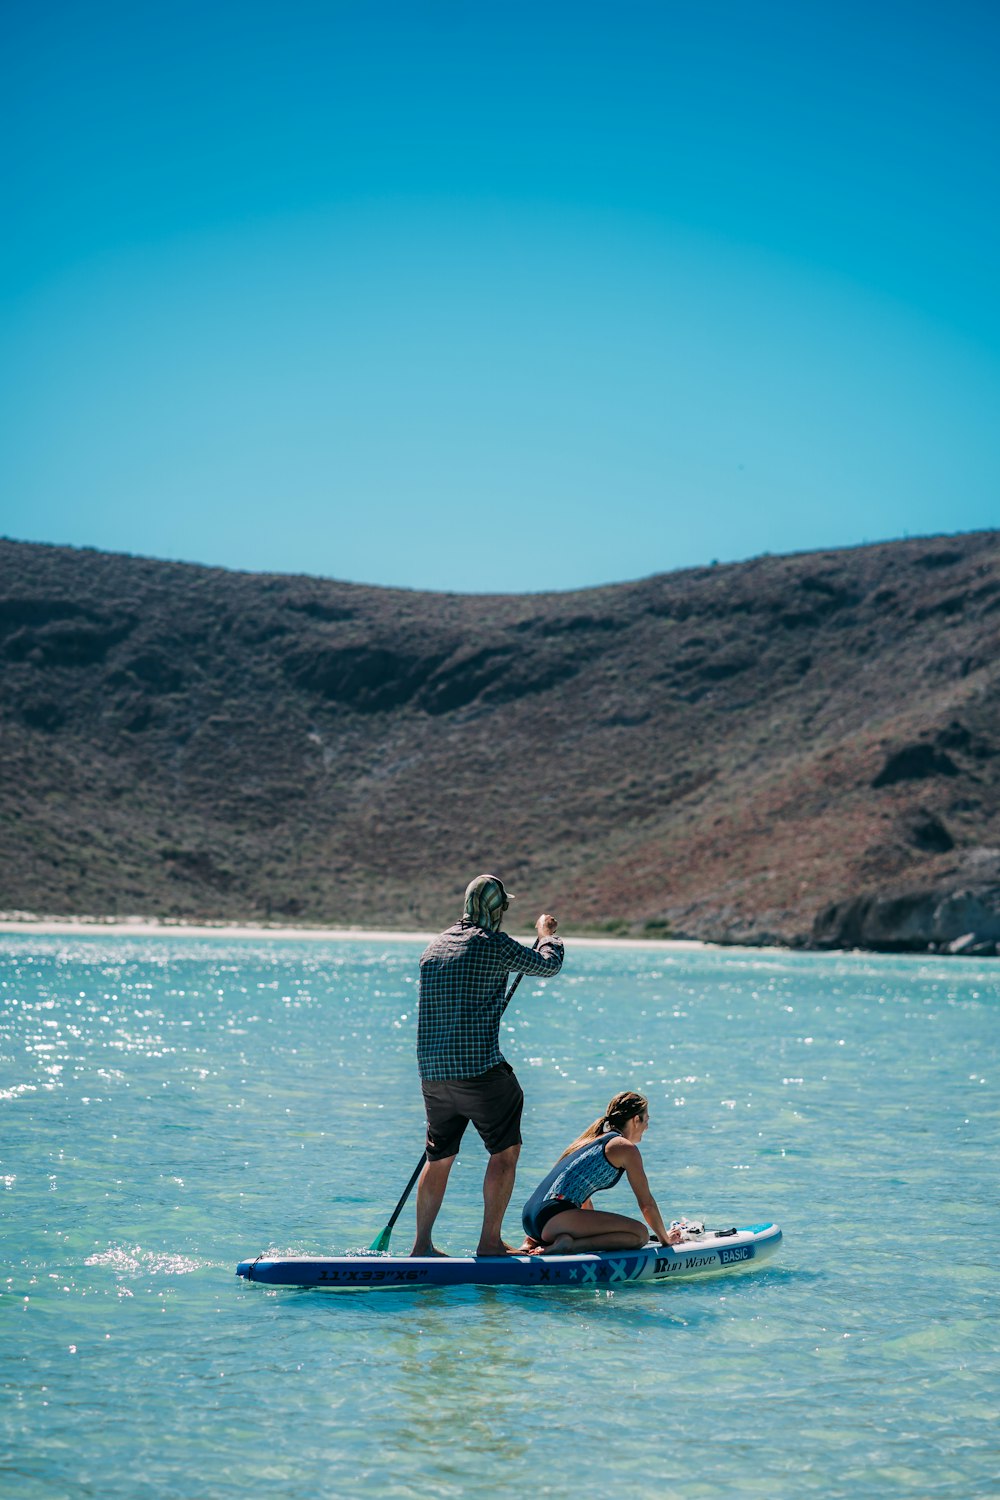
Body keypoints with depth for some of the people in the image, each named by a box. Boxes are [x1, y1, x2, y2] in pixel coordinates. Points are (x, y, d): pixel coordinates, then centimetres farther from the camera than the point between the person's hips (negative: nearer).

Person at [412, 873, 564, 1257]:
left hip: (433, 1073, 7)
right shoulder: (494, 945, -8)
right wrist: (546, 933, 27)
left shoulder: (434, 947, 13)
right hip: (480, 1068, -7)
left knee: (440, 1158, 16)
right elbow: (548, 965, 6)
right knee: (505, 1151, 4)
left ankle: (422, 1244, 19)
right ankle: (490, 1241, 1)